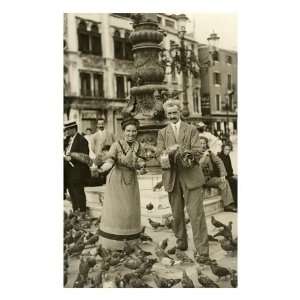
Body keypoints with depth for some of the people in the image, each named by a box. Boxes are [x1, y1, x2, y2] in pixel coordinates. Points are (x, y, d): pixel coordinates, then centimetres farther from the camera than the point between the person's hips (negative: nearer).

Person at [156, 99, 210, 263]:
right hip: (172, 177, 3)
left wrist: (178, 149, -20)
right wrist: (170, 150, -21)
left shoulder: (191, 130, 7)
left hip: (191, 176, -2)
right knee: (177, 213, 12)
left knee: (196, 213, -6)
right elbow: (160, 154, -1)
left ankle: (203, 251, -1)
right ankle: (181, 241, 30)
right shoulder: (162, 133, 12)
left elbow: (196, 151, -5)